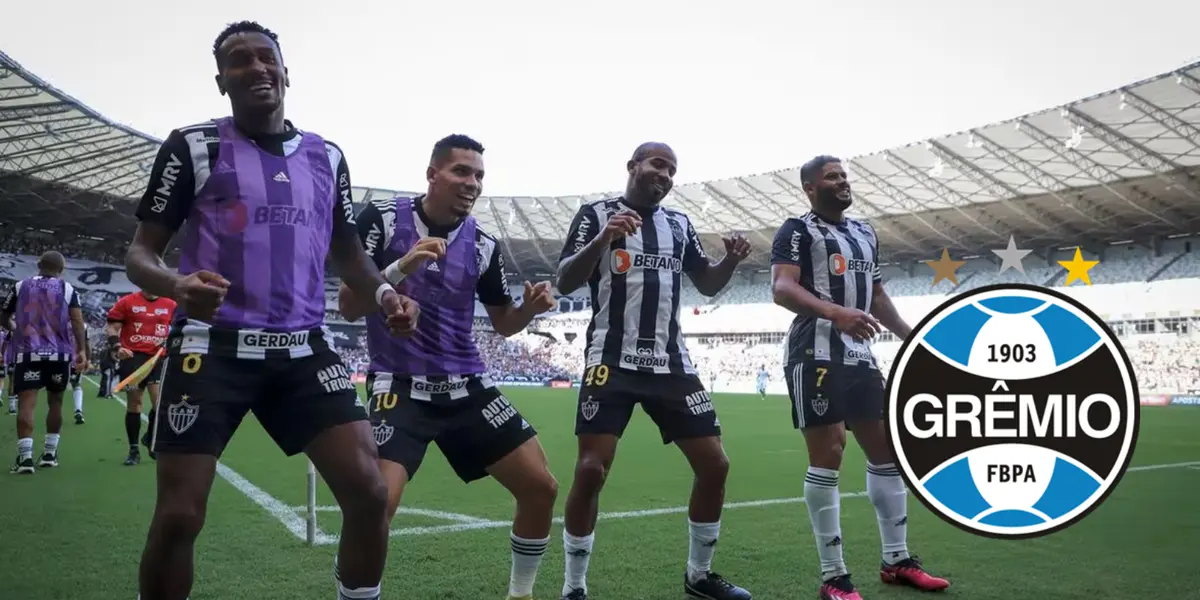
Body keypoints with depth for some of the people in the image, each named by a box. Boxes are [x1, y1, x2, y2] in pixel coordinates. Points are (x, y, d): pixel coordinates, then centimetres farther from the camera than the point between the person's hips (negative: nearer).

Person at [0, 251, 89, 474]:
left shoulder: (21, 286, 10)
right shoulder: (67, 289, 4)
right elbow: (77, 321, -8)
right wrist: (82, 350, -11)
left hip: (27, 352, 0)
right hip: (59, 353, 0)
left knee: (26, 403, -6)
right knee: (55, 402, 14)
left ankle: (25, 457, -17)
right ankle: (49, 453, 18)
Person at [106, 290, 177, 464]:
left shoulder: (171, 305, 7)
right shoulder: (126, 302, 1)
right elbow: (111, 327, 2)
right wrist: (117, 348, -14)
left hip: (158, 358, 1)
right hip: (132, 357, -1)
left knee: (160, 402, -9)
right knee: (134, 403, 3)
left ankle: (150, 439, 18)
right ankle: (134, 450, 13)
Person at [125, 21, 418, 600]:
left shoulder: (326, 156, 13)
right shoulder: (193, 146, 2)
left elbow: (347, 252, 21)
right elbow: (140, 253, 2)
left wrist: (384, 292, -1)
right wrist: (177, 285, -22)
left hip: (302, 348, 3)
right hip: (212, 347, -2)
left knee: (368, 490, -7)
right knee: (179, 515, -1)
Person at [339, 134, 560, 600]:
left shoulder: (483, 245, 4)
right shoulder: (382, 218, -6)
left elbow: (502, 323, 14)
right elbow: (347, 308, -8)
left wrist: (531, 307, -9)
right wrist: (401, 268, -24)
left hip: (467, 387, 4)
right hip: (400, 388, -4)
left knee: (541, 487, 1)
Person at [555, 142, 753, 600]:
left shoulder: (679, 224, 15)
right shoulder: (597, 214, 0)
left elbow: (707, 285, 20)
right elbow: (564, 283, -9)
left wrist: (731, 260, -1)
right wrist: (601, 240, -25)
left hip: (671, 363, 5)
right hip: (612, 362, -5)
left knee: (715, 464, 3)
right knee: (592, 469, -12)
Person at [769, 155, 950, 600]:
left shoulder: (865, 234, 21)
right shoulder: (797, 230, -4)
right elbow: (781, 289, -19)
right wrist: (836, 313, -33)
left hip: (859, 355, 8)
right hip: (815, 354, -8)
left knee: (887, 449, 11)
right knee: (827, 456, -7)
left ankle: (896, 560, 24)